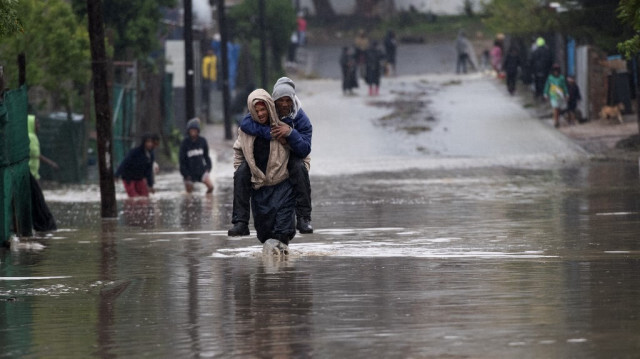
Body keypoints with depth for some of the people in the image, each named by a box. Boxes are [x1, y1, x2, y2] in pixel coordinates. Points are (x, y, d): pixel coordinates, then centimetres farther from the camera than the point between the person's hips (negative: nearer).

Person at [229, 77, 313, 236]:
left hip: (290, 158, -2)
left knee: (300, 168, -35)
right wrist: (270, 133, -40)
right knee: (241, 172, -23)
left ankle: (303, 218, -29)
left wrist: (291, 133, -39)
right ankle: (240, 222, -20)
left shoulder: (301, 119, -14)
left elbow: (305, 150, -23)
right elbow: (245, 123, -29)